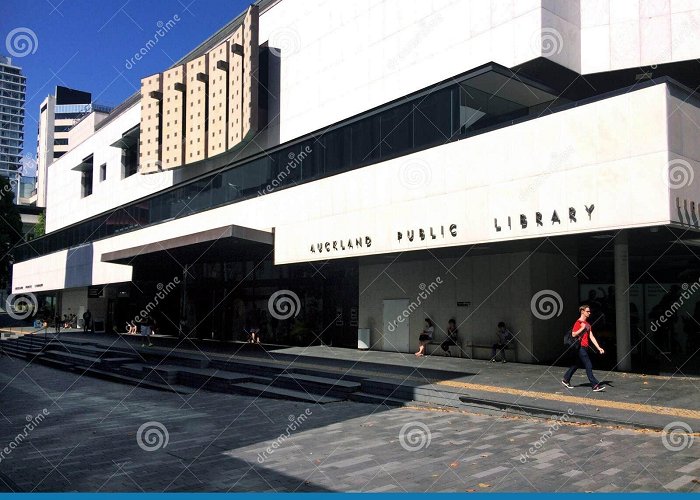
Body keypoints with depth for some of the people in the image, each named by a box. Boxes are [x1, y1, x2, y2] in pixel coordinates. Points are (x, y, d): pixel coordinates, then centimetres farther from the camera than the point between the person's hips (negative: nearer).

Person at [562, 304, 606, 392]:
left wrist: (598, 348, 6)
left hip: (585, 347, 9)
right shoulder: (578, 322, -11)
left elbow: (591, 337, 12)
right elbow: (573, 334, -17)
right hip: (580, 347, -9)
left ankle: (566, 380, 25)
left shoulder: (587, 323, 15)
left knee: (575, 364, 14)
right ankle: (595, 385, -8)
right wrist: (582, 328, -22)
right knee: (589, 366, -9)